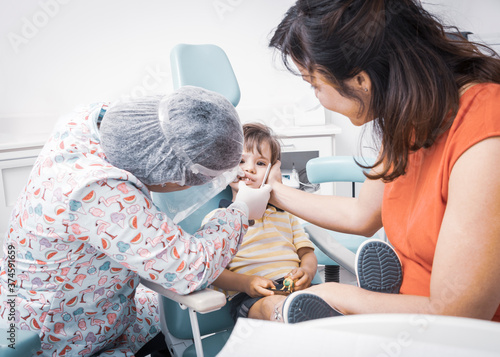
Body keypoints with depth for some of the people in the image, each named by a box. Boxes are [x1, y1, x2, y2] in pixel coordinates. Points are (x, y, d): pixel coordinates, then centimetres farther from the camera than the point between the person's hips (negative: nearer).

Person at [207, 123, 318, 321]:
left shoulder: (284, 213, 26)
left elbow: (308, 253, 21)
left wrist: (306, 272, -4)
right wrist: (245, 282, -16)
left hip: (295, 288, 4)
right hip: (249, 297, -3)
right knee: (271, 305, -38)